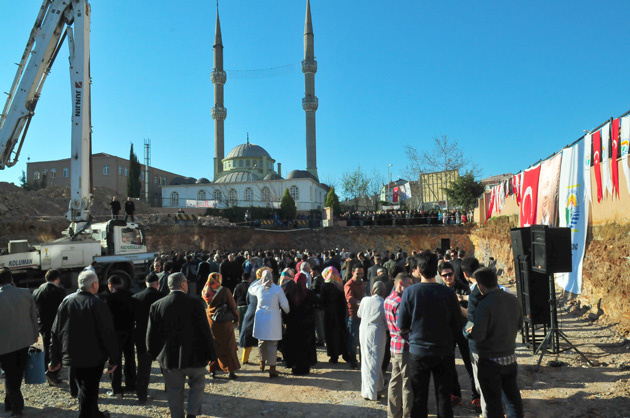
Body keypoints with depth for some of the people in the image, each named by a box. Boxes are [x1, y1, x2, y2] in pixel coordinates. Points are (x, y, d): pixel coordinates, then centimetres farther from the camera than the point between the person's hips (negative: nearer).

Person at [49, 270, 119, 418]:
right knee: (89, 391, 6)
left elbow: (55, 332, 4)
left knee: (84, 388, 22)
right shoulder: (98, 305, -16)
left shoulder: (66, 302, 0)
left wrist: (55, 359, 12)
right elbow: (108, 334, -15)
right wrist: (113, 359, -6)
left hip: (72, 357, 6)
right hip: (94, 357, -6)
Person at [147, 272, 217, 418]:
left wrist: (154, 354, 16)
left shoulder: (157, 305, -5)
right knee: (197, 384, 20)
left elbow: (151, 334, 1)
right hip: (194, 356, -2)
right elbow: (205, 331, -12)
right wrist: (211, 355, -2)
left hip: (169, 358, 2)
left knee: (174, 391, 16)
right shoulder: (195, 303, -14)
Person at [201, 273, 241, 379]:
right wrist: (236, 318, 2)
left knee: (213, 347, 16)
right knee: (228, 347, 7)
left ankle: (213, 370, 21)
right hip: (224, 323, -4)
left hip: (211, 322, 4)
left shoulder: (206, 292, -8)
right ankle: (231, 371, 8)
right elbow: (233, 306, -11)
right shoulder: (225, 291, -18)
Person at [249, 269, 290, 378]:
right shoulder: (278, 289, -8)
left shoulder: (258, 288, -1)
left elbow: (250, 289, 24)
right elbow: (285, 305, -6)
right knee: (272, 344, 2)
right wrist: (288, 313, 13)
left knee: (262, 342, 19)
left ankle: (262, 362, 36)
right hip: (273, 319, -3)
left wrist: (260, 281, 17)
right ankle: (272, 368, 4)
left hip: (260, 319, 3)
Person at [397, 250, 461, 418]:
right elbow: (457, 326, 0)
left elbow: (402, 326, -7)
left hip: (418, 353, -1)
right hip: (444, 352, 1)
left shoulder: (410, 292, -13)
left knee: (419, 398, 12)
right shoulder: (448, 294, -10)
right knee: (444, 397, 14)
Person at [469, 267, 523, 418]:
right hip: (510, 358, 6)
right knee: (513, 397, 22)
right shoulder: (513, 299, -3)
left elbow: (478, 335, -24)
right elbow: (518, 325, 11)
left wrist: (471, 331, -4)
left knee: (492, 403, 8)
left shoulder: (485, 304, -24)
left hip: (490, 362, -6)